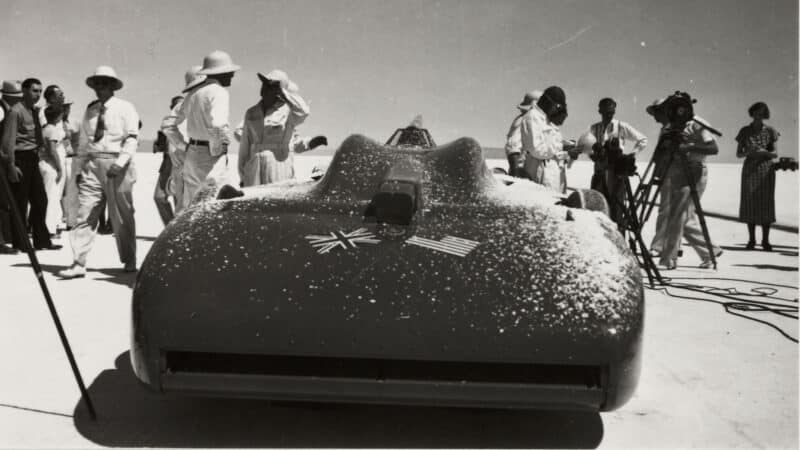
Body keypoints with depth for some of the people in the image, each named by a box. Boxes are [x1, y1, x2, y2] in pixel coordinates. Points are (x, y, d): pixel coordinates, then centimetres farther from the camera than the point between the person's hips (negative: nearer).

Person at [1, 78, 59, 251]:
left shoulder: (35, 111, 15)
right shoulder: (16, 111, -10)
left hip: (33, 159, 8)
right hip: (20, 159, -8)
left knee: (40, 200, 10)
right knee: (20, 203, -2)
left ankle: (41, 240, 18)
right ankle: (20, 243, 8)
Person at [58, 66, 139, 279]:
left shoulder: (125, 108, 1)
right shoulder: (90, 110, 15)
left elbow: (132, 138, -8)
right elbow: (83, 142, 19)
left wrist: (120, 163, -20)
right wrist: (81, 167, 11)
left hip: (117, 165, -4)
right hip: (92, 164, 4)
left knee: (122, 217, 3)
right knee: (85, 214, -4)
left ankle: (129, 261, 17)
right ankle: (78, 263, -4)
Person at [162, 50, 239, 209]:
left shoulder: (193, 93, 16)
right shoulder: (219, 92, -10)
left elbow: (167, 124, 20)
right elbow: (217, 124, -28)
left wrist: (185, 145, 17)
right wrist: (218, 149, -13)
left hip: (192, 154, 9)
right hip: (210, 156, -8)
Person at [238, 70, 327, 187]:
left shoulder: (288, 111, 1)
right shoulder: (251, 113, 13)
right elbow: (245, 147, 15)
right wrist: (243, 178, 14)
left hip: (280, 169, -4)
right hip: (254, 171, 4)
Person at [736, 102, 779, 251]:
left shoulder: (770, 131, 3)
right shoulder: (744, 131, 4)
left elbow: (775, 154, 1)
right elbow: (738, 154, 3)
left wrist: (764, 152, -20)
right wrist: (748, 152, -18)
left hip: (766, 171, 0)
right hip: (749, 171, 0)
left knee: (766, 204, -3)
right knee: (749, 204, -1)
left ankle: (765, 240, 3)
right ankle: (751, 239, 7)